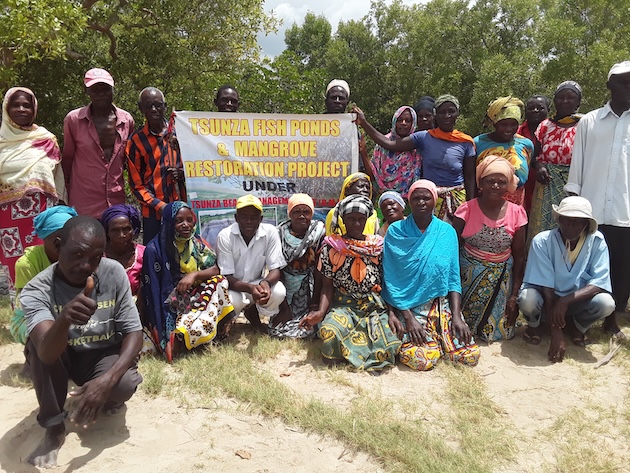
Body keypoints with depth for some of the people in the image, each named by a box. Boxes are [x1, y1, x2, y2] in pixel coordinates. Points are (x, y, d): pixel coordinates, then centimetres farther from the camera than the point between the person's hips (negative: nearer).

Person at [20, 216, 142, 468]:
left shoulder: (114, 273, -19)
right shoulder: (37, 290, -24)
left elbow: (134, 332, -17)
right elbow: (46, 354, -39)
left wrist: (108, 379, -34)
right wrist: (63, 320, -62)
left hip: (104, 355, 0)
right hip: (61, 359, 0)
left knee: (124, 384, -31)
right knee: (38, 342, -30)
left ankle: (108, 399, 8)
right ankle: (54, 427, -13)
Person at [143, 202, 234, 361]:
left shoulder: (196, 242, 2)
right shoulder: (154, 250, -15)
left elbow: (216, 269, -3)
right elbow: (153, 292, -15)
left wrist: (195, 274, -24)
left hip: (195, 297, 7)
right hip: (172, 307, -7)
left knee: (219, 282, -21)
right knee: (200, 327, -32)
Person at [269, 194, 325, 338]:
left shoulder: (319, 233, -8)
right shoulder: (281, 234, -5)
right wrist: (284, 306, -8)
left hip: (308, 290, -1)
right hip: (286, 286, 1)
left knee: (306, 329, -15)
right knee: (276, 328, -9)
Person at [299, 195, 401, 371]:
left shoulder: (378, 245, 9)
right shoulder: (331, 247, 4)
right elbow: (327, 286, 2)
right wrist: (321, 312, -15)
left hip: (375, 306, 2)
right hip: (342, 304, -1)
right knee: (330, 332, -34)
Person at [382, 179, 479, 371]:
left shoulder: (447, 232, 4)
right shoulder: (395, 232, -3)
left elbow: (453, 278, 4)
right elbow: (391, 279, -6)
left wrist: (456, 316, -8)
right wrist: (408, 318, -13)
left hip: (442, 304, 3)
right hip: (409, 307, -3)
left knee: (470, 356, -13)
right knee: (420, 359, -24)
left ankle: (437, 338, 16)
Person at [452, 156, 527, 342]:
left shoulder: (516, 213, -5)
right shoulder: (467, 209, -11)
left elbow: (519, 257, 0)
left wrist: (514, 295, -2)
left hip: (501, 277, 2)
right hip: (469, 275, -2)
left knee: (499, 330, 1)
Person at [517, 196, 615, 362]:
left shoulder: (597, 241, -14)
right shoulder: (542, 241, -21)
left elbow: (600, 283, -19)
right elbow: (546, 286, -23)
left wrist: (566, 300, -35)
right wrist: (556, 334, -27)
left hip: (577, 300, 2)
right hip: (546, 297, -2)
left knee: (606, 303, -28)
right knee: (527, 299, -35)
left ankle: (576, 325, 7)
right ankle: (534, 323, 3)